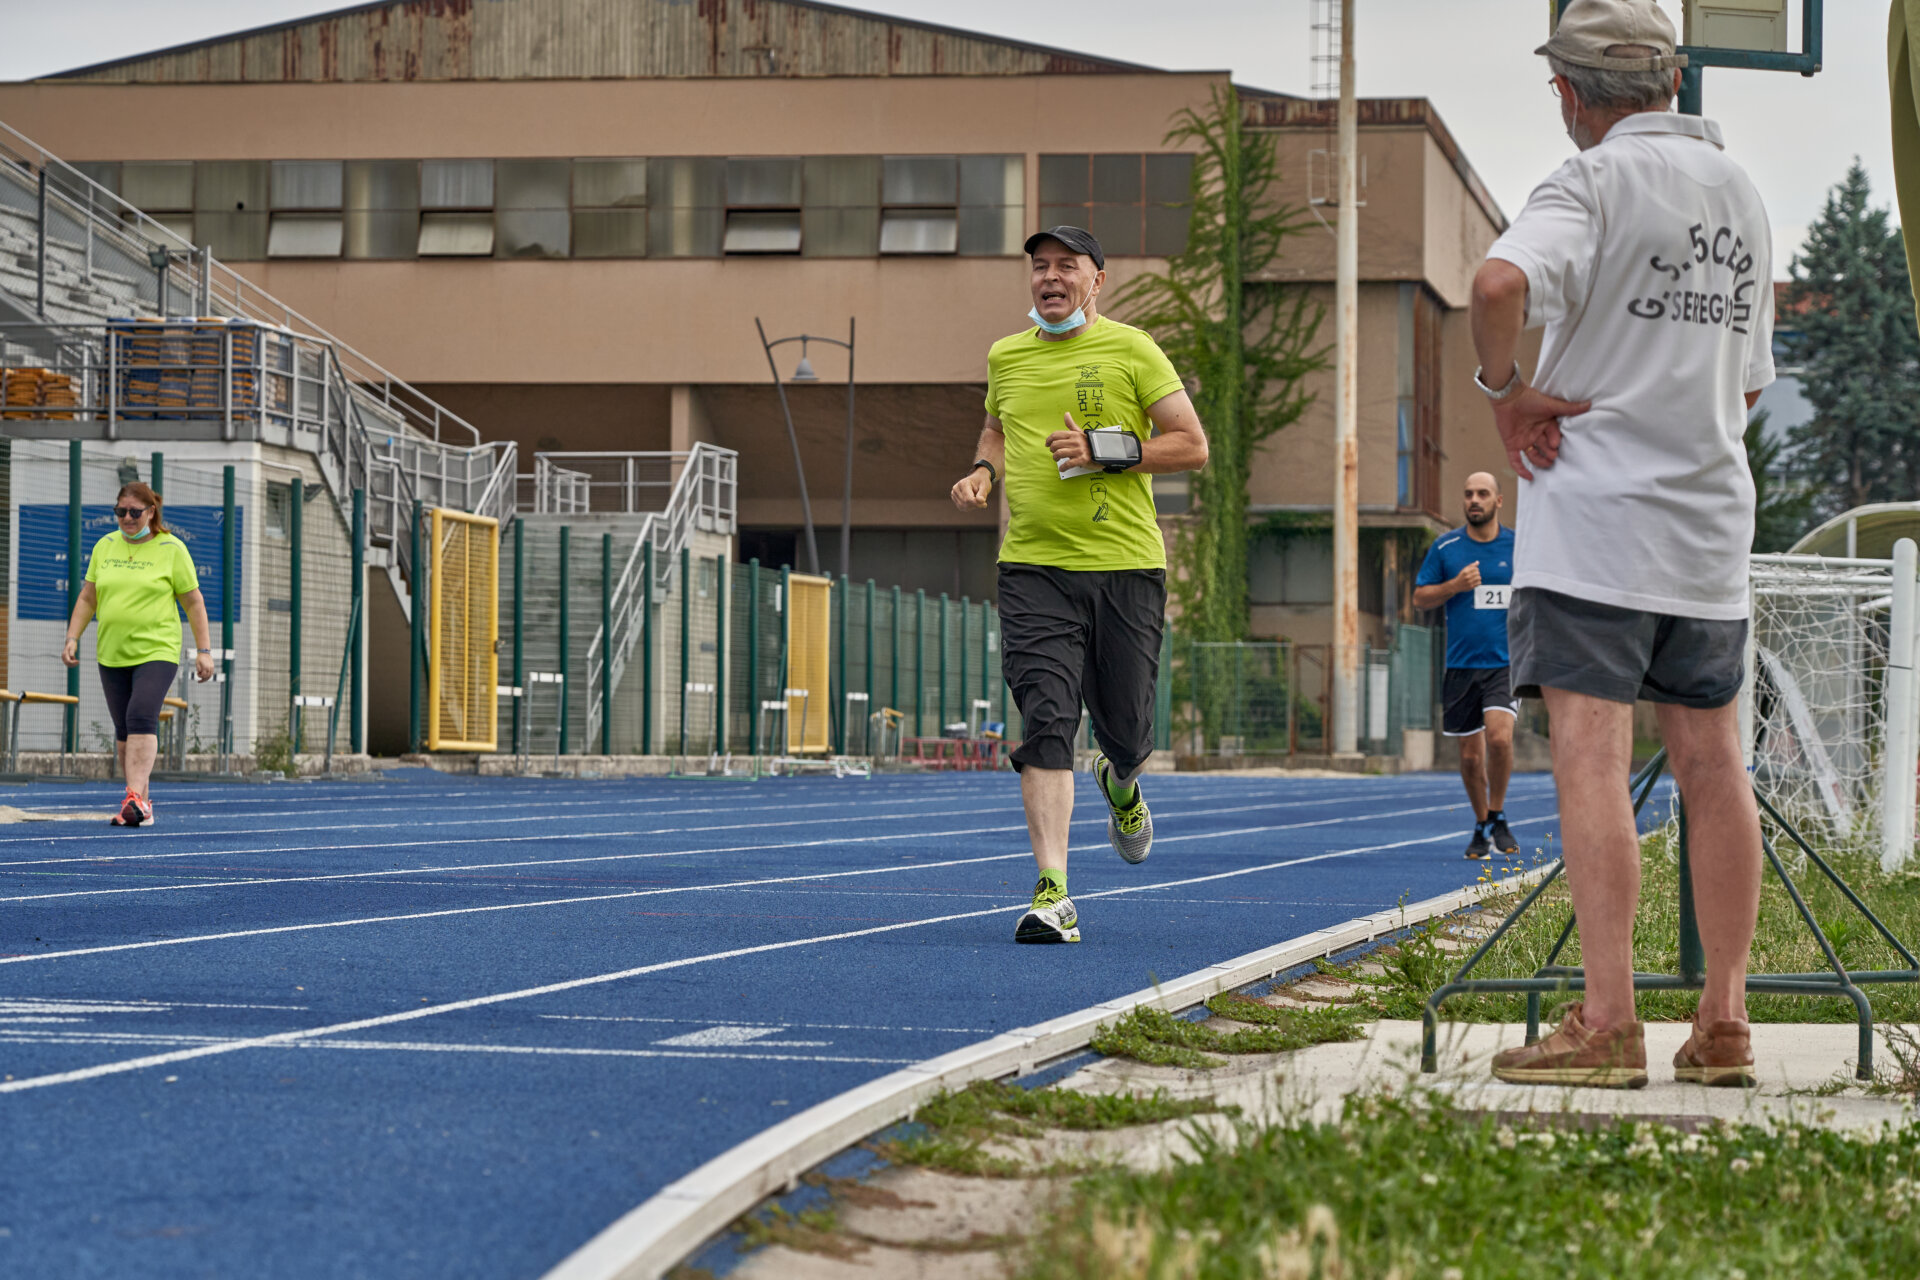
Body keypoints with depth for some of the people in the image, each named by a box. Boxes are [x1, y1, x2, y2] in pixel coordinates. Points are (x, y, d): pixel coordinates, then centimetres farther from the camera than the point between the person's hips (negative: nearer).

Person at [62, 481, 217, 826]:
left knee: (142, 718, -21)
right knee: (123, 731, 6)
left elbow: (193, 602, 2)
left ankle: (136, 796, -27)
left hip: (157, 652, -5)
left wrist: (204, 650, -2)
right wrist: (72, 638, 5)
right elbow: (87, 598, 16)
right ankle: (141, 804, 15)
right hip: (112, 655, 5)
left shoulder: (171, 549, -1)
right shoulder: (105, 547, 10)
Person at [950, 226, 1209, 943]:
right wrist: (984, 470, 8)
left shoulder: (1130, 351, -1)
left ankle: (1121, 785, 46)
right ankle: (1053, 894, -16)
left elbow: (1193, 446, -2)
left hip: (1125, 566, -2)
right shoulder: (1005, 358, 11)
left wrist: (1105, 450, -13)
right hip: (1033, 569, 2)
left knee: (1125, 732, 7)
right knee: (1046, 726, -13)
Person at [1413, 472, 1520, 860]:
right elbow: (1419, 597, 7)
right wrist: (1455, 585, -10)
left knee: (1499, 736, -21)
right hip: (1461, 664, 1)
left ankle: (1498, 817, -1)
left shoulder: (1519, 547, 4)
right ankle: (1481, 828, 23)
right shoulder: (1445, 548, 4)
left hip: (1505, 663, -1)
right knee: (1470, 753, 5)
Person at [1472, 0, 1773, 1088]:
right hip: (1712, 515, 7)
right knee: (1712, 762, 8)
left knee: (1592, 757, -9)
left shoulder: (1597, 181, -8)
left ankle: (1607, 1022, -14)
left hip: (1596, 510, -7)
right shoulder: (1743, 194, 15)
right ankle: (1724, 1025, 10)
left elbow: (1503, 280, -28)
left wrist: (1506, 387, -13)